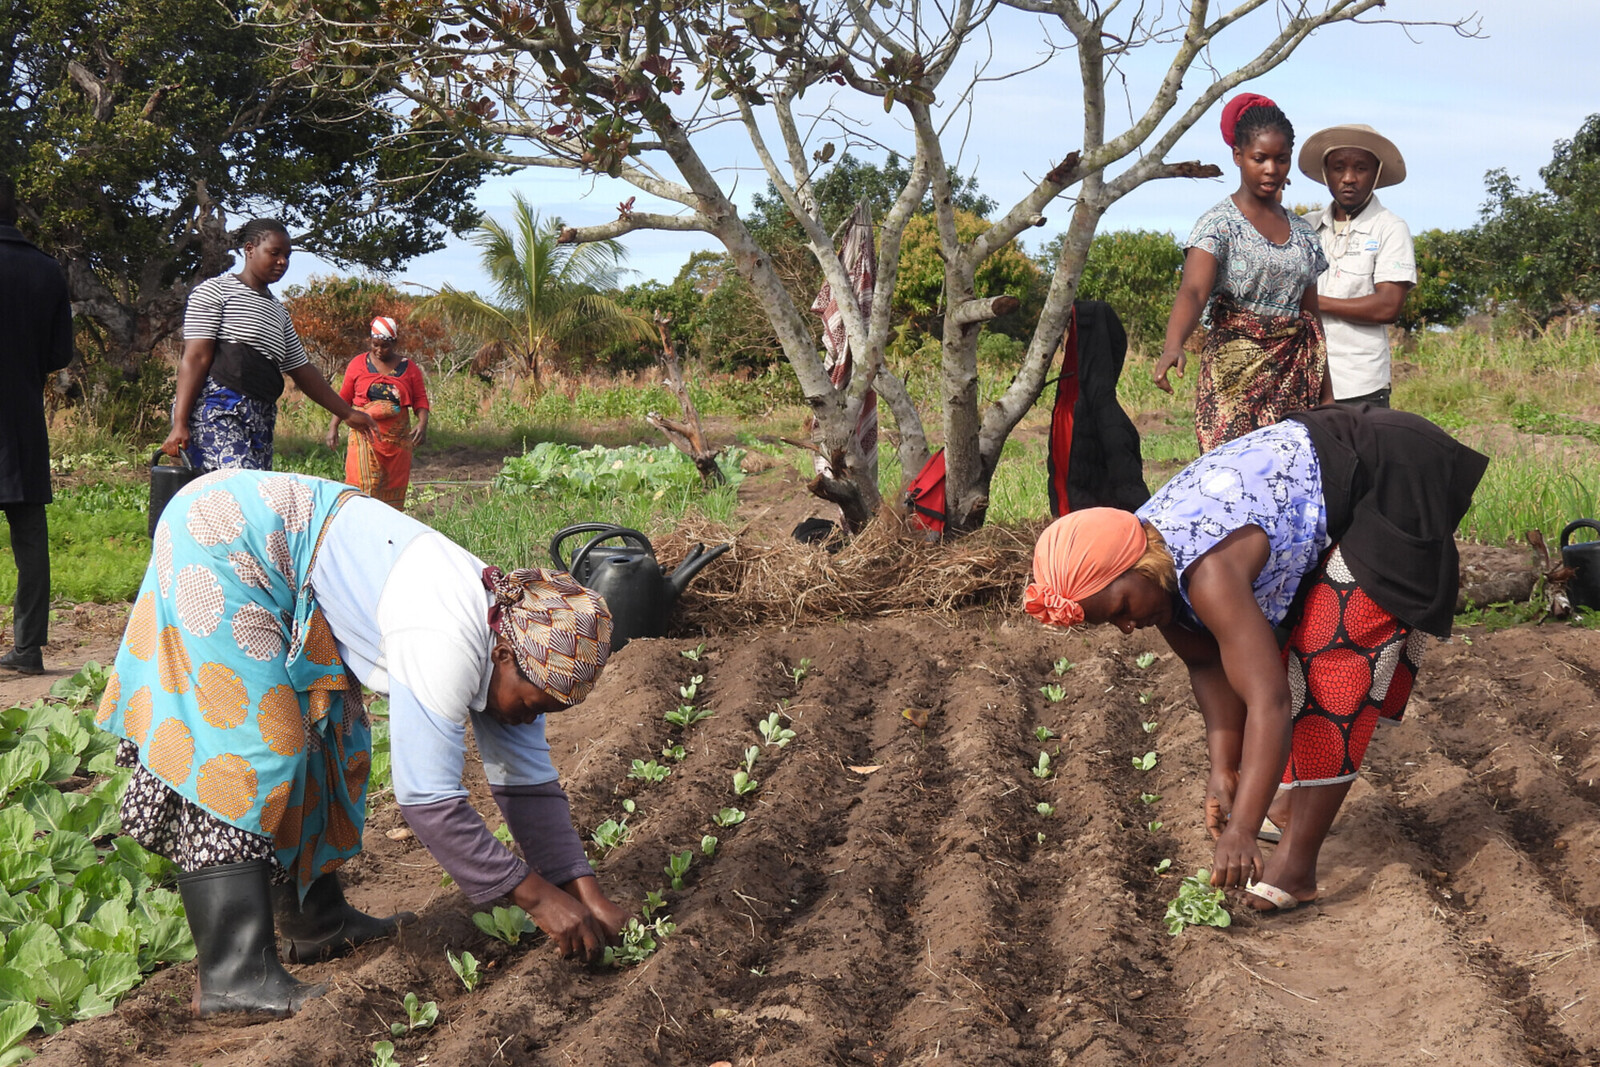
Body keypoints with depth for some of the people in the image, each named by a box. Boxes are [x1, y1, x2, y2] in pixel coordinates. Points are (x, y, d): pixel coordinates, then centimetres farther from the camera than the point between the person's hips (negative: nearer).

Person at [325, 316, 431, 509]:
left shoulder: (409, 369, 8)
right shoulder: (359, 364, 7)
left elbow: (420, 400, 4)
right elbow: (344, 398, 10)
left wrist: (422, 423, -14)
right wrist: (333, 427, 3)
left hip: (397, 438, 1)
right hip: (365, 435, -1)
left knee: (393, 487, 1)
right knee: (364, 485, -13)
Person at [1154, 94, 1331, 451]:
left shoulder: (1302, 232, 15)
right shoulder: (1219, 223, -3)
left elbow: (1310, 318, 18)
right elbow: (1192, 291, -19)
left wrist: (1325, 392, 14)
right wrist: (1174, 346, -39)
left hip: (1294, 379, 5)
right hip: (1235, 374, -5)